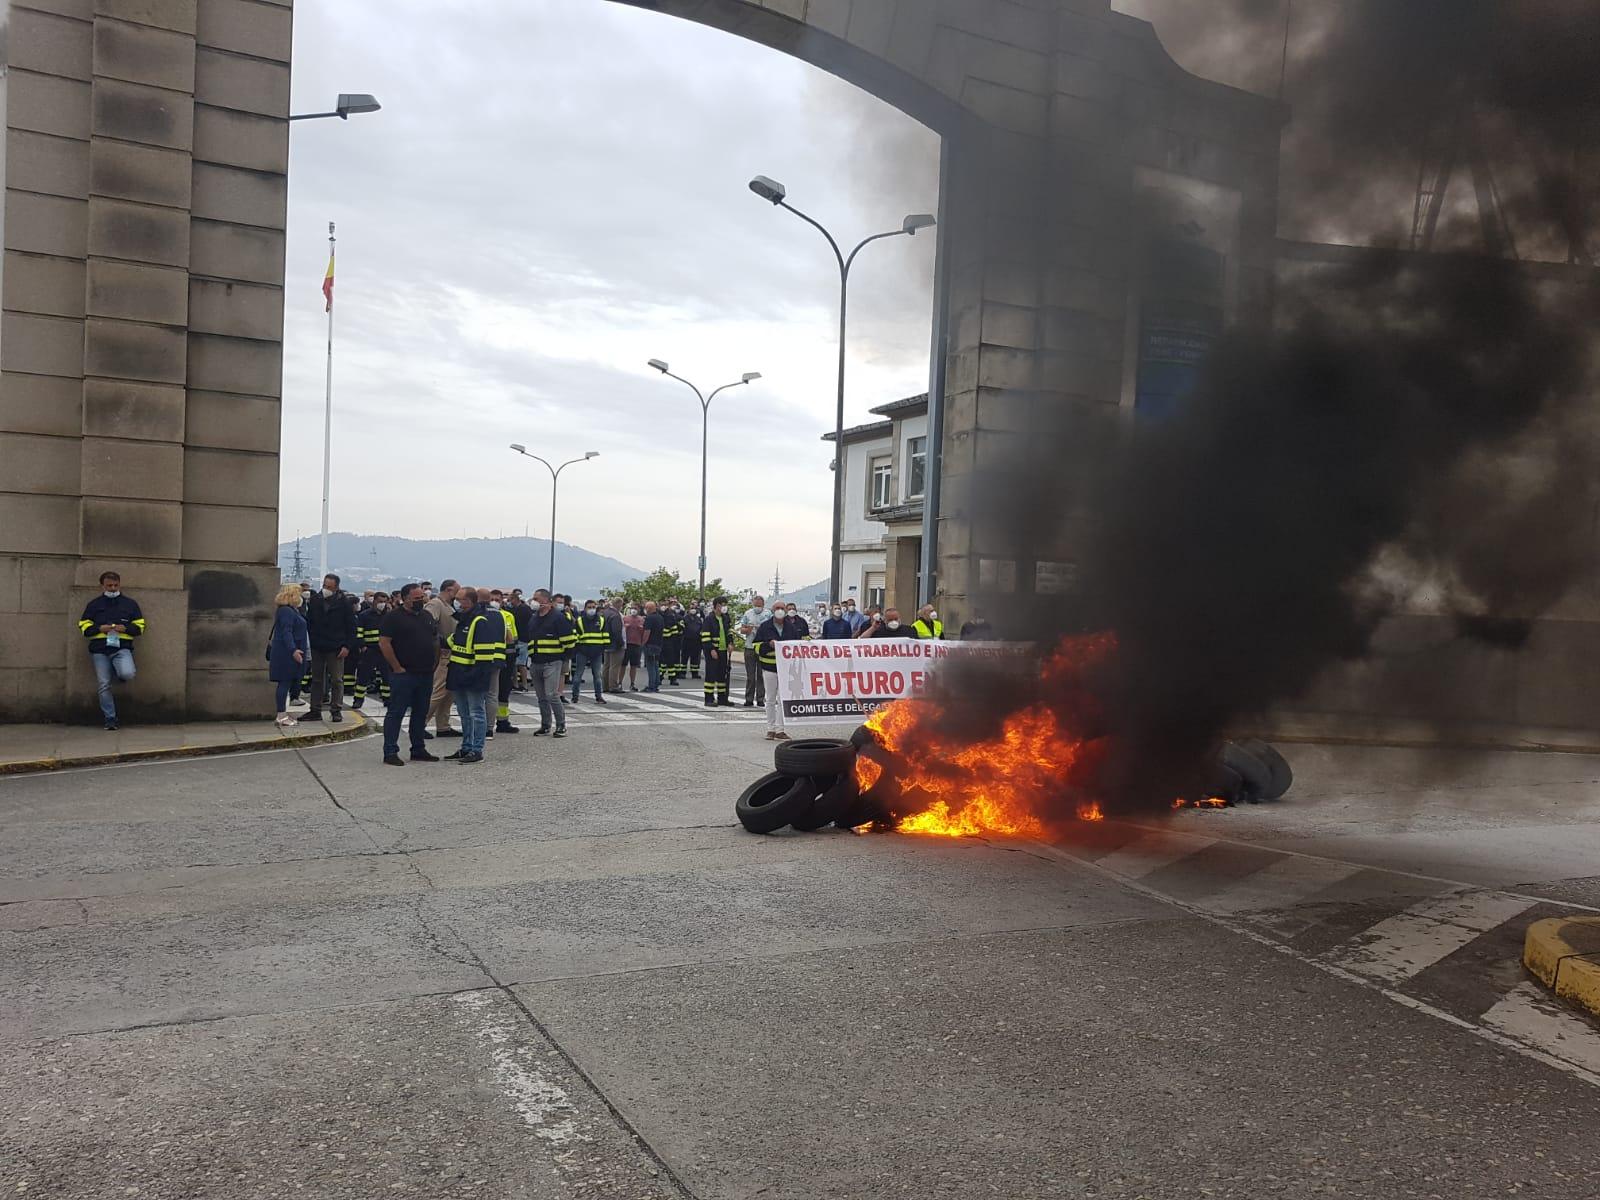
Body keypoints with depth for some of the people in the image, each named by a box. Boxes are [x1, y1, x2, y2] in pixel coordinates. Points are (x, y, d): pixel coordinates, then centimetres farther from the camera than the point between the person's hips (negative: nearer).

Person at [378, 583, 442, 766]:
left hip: (426, 674, 7)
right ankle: (390, 753, 0)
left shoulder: (426, 616, 14)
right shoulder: (394, 617, -8)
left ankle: (418, 750, 20)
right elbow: (384, 643, -14)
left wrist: (434, 664, 13)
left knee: (421, 713, 12)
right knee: (396, 713, -3)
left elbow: (436, 640, 22)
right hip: (403, 674, -7)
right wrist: (397, 667, -15)